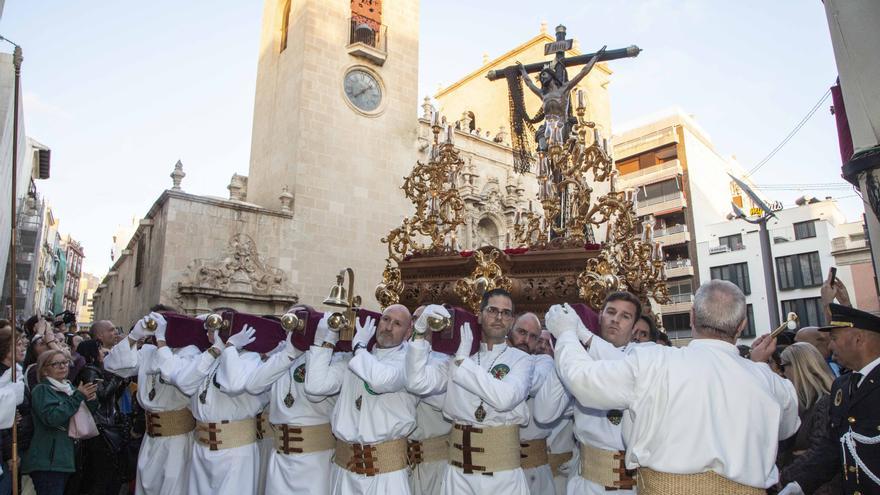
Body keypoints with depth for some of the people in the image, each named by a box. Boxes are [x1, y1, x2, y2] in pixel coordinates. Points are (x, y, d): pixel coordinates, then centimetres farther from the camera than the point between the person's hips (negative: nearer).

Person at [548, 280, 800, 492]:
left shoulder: (652, 363, -13)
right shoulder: (768, 382, -1)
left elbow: (582, 377, -7)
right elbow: (786, 426, 20)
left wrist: (566, 333, 11)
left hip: (665, 486, -3)